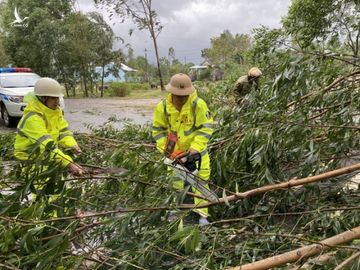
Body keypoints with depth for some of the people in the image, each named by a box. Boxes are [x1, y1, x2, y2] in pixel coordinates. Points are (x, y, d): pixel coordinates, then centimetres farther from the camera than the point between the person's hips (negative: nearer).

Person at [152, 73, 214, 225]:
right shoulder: (162, 107, -14)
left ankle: (202, 215, 12)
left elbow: (206, 128, -20)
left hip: (196, 151, -2)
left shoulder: (198, 104, -22)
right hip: (175, 151, 2)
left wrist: (195, 148, -27)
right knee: (175, 183, 14)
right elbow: (158, 130, -5)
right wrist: (165, 148, -14)